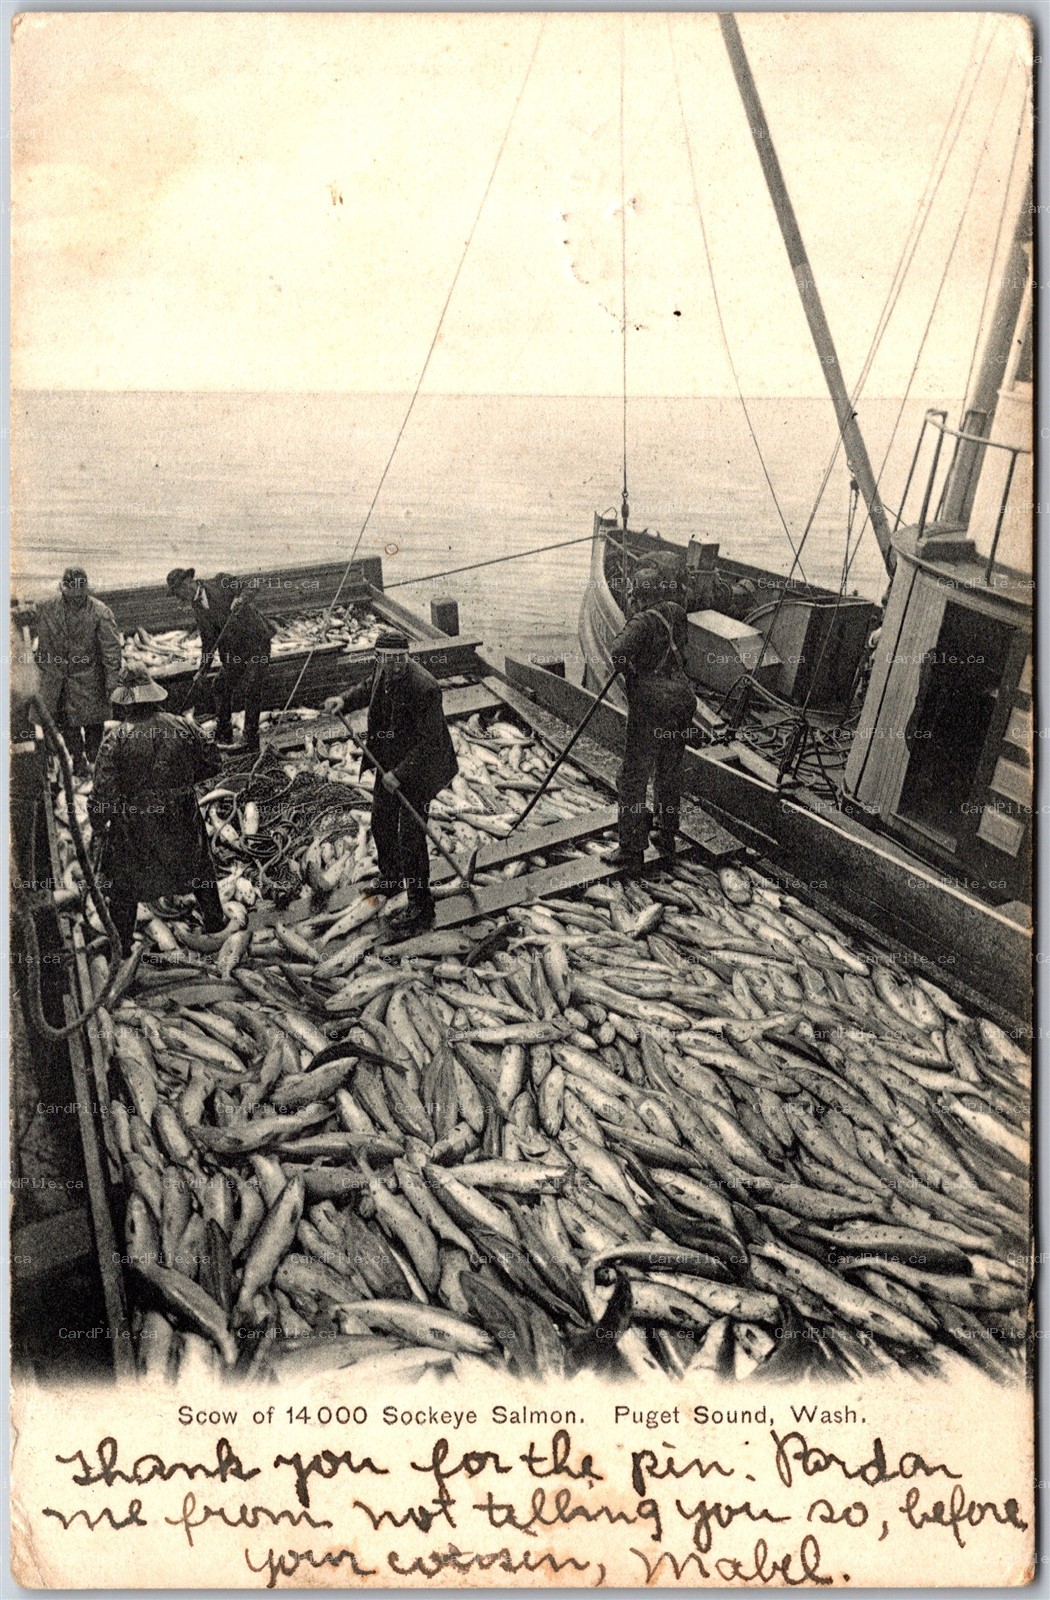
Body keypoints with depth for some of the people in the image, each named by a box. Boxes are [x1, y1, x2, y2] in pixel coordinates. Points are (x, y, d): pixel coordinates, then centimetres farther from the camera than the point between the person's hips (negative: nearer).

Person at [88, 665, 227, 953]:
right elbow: (213, 762, 1)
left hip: (133, 830, -2)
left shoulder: (116, 740, -18)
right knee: (198, 864, 27)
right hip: (182, 822, 2)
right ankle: (213, 919, 41)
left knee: (122, 885, 18)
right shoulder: (182, 727, -11)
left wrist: (98, 829, -2)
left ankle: (123, 944, 28)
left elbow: (103, 794, -18)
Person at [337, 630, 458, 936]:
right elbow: (370, 687, 24)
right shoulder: (383, 674, -4)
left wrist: (400, 774, -28)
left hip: (417, 770, -9)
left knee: (410, 837, -5)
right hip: (389, 764, 9)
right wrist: (345, 701, 8)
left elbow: (429, 743, -27)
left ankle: (421, 907, 9)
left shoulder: (424, 689, -29)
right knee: (381, 822, 23)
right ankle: (390, 877, 49)